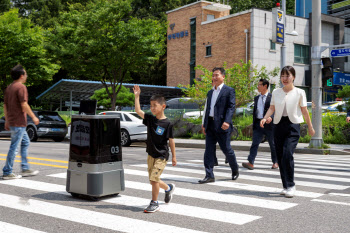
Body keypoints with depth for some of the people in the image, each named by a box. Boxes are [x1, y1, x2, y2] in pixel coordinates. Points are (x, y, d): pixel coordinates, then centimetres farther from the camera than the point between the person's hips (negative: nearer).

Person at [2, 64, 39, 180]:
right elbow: (24, 105, -19)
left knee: (25, 142, 18)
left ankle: (25, 169, 21)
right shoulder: (21, 87, -14)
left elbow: (5, 105, 16)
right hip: (19, 122, -10)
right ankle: (7, 172, 2)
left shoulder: (9, 87, 14)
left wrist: (7, 120, 20)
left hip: (11, 121, 10)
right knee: (14, 147, -4)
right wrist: (33, 117, -10)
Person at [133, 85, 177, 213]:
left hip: (161, 155, -6)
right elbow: (138, 110, -5)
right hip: (151, 154, 6)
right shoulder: (150, 119, 2)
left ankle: (154, 203, 5)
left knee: (154, 178, -11)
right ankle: (169, 188, 42)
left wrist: (174, 156, -4)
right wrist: (137, 96, -11)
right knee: (153, 180, 14)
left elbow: (171, 140, -7)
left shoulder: (167, 123, -12)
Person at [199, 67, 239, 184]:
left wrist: (227, 121, -23)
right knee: (209, 150, 1)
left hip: (222, 125, -6)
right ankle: (209, 175, 4)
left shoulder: (229, 90, -1)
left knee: (226, 149, 3)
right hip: (210, 125, 6)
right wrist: (204, 124, 16)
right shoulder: (210, 92, 20)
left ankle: (235, 171, 27)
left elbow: (231, 107, -10)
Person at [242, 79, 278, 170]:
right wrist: (254, 124, 17)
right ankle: (250, 163, -11)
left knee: (272, 144, 7)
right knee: (255, 143, -6)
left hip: (268, 124, -4)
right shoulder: (256, 98, 16)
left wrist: (271, 117, -28)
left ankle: (275, 162, 23)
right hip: (258, 124, 4)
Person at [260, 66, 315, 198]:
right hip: (279, 125, 4)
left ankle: (290, 186, -7)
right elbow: (272, 108, 7)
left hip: (293, 125, -4)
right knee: (280, 157, 4)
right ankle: (286, 186, 16)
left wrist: (310, 127, 13)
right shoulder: (276, 92, 10)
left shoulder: (299, 92, 2)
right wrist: (265, 118, -11)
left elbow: (304, 111, 7)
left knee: (287, 154, -19)